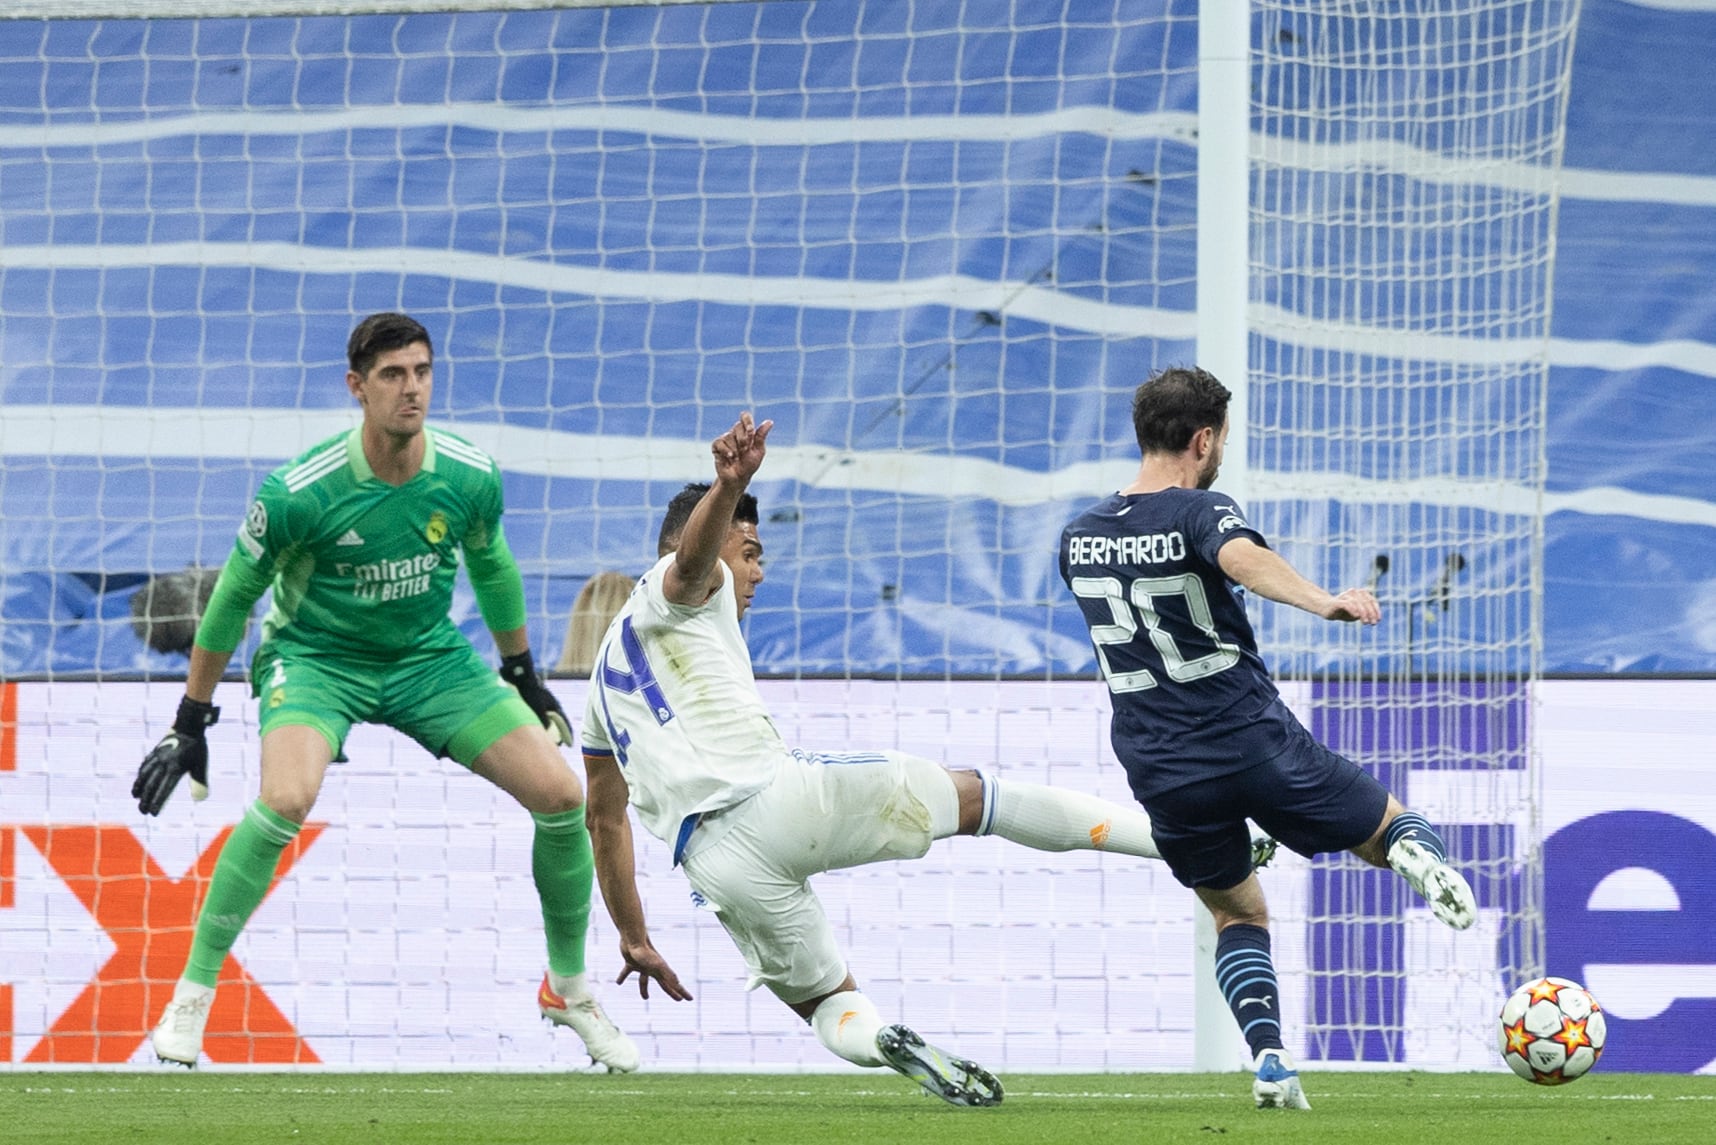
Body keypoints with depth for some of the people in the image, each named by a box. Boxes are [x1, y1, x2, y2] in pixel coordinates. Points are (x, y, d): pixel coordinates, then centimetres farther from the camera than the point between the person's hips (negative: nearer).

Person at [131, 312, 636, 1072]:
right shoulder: (300, 493, -24)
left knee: (561, 794, -8)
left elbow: (490, 565, 9)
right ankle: (192, 995, -17)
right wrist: (191, 723, -6)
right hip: (316, 658, -4)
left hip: (430, 658, 4)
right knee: (286, 799, -33)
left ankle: (569, 989, 16)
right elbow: (234, 594, -10)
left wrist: (523, 678, 19)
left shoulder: (469, 478, -13)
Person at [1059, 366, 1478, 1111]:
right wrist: (1322, 602, -46)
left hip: (1160, 770, 4)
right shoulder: (1199, 512, -11)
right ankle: (1416, 853, -25)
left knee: (1237, 916, 22)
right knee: (1386, 829, 14)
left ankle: (1269, 1059, -3)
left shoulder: (1078, 538, 7)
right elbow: (1243, 558, -35)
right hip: (1255, 741, -4)